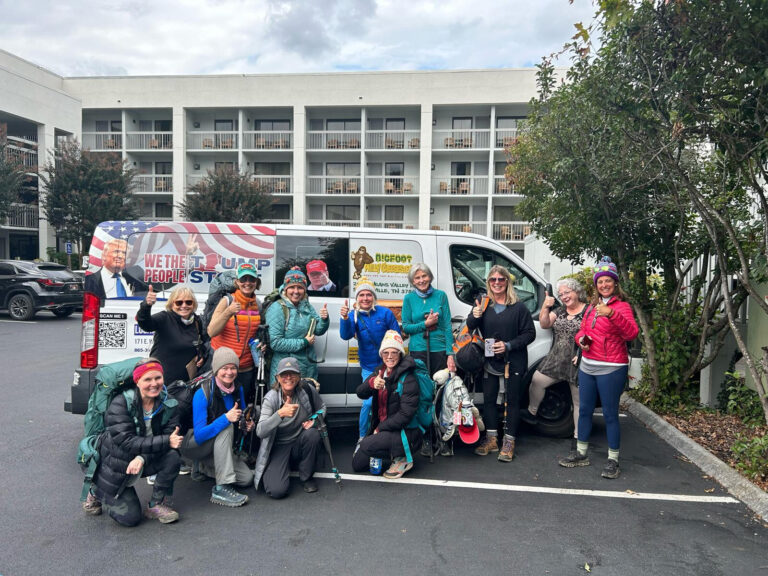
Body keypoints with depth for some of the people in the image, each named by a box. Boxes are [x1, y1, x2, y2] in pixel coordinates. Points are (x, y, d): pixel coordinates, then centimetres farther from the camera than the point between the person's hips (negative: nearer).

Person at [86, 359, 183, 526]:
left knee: (172, 456, -26)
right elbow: (125, 442, -28)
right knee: (130, 518, -8)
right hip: (115, 467, -3)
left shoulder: (168, 405, -8)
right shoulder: (121, 404, -20)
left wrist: (142, 458, -33)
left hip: (146, 461, 4)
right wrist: (165, 441, -33)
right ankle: (97, 493, 21)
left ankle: (157, 504, -7)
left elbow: (170, 436, -16)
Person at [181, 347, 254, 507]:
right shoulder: (203, 393, -24)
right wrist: (226, 418, -39)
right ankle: (221, 489, -31)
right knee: (227, 427, -33)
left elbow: (242, 419, 9)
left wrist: (248, 425, -15)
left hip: (217, 449, 6)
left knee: (247, 478, -9)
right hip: (194, 445, -6)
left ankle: (205, 467, 16)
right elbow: (199, 435, -28)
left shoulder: (238, 389, -6)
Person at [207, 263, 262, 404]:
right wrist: (228, 312, -26)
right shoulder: (227, 301, -8)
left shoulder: (257, 304, 5)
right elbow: (211, 332, -16)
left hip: (247, 368, 4)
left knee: (244, 406, 14)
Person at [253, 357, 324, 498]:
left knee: (312, 433, -31)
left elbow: (322, 408, 10)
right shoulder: (271, 398, -18)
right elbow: (260, 432, -30)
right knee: (277, 491, -22)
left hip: (300, 443, 3)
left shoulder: (308, 390, -11)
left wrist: (315, 420, -13)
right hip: (278, 447, -2)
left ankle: (307, 477, -5)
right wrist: (280, 413, -45)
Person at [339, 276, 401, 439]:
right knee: (369, 402, -7)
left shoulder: (385, 313, -7)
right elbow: (346, 335, -22)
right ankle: (363, 437, 12)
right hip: (369, 368, 0)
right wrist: (345, 318, -40)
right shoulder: (354, 316, -4)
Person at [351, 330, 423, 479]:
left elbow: (405, 415, -23)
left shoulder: (409, 379, -19)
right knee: (357, 465, 8)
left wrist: (380, 428, -16)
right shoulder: (380, 371, 5)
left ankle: (402, 460, -7)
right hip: (380, 428, 8)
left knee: (366, 445, -27)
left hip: (405, 432, -8)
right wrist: (371, 383, -27)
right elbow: (361, 393, -4)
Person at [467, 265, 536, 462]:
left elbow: (530, 333, -6)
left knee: (512, 401, 5)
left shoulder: (518, 307, -6)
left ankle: (509, 442, 16)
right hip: (489, 361, 3)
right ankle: (491, 439, 25)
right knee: (488, 399, 11)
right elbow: (469, 328, 5)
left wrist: (509, 345, -18)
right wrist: (474, 316, -17)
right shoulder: (482, 304, 3)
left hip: (513, 362, -3)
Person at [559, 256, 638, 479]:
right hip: (587, 366, 7)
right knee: (584, 410, 14)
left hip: (611, 369, -7)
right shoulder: (592, 306, 12)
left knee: (610, 414, -1)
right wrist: (581, 339, -1)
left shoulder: (622, 306, -8)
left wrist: (612, 313, -39)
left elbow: (631, 334, -24)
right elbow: (582, 329, 23)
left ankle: (613, 460, 12)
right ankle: (581, 453, 27)